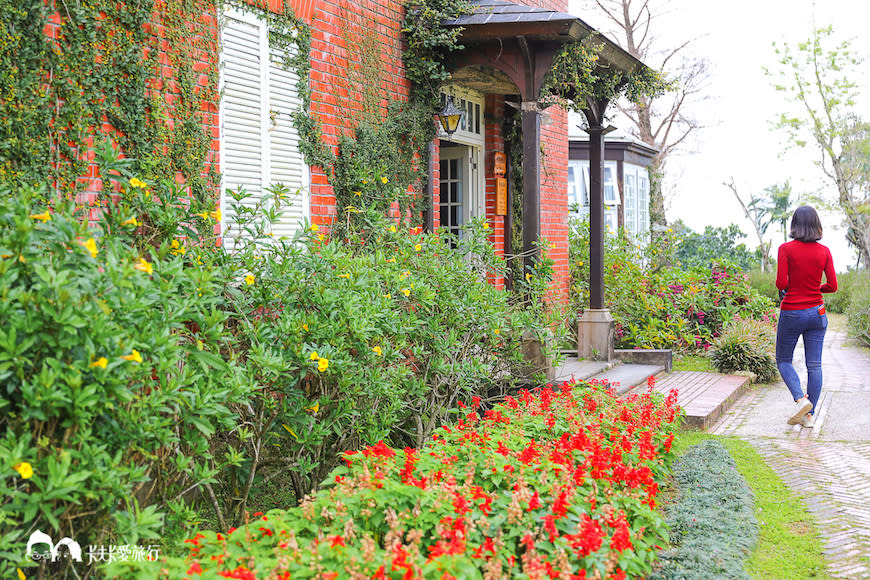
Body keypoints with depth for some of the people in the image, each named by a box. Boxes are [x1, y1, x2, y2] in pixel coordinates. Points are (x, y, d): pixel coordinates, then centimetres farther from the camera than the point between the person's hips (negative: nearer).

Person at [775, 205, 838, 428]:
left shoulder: (786, 249, -10)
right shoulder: (824, 252, -1)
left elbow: (781, 283, -15)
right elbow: (833, 286, -1)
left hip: (791, 313, -3)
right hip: (816, 313, 3)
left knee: (783, 360, 12)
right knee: (814, 365, 7)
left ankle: (800, 399, -10)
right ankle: (809, 415, 9)